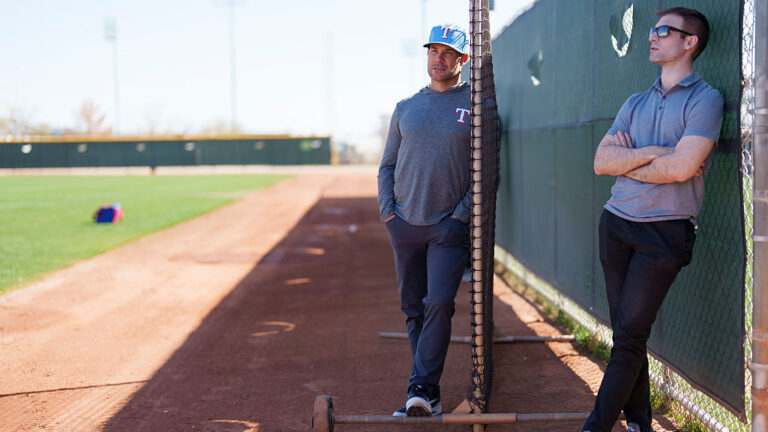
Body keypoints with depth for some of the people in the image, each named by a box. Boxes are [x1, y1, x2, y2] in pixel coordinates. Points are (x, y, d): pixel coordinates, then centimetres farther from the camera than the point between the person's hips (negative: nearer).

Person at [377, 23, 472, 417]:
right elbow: (388, 165, 16)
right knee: (413, 308, 7)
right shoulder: (406, 108, 12)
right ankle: (425, 397, 14)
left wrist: (461, 214, -10)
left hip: (450, 227, -4)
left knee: (439, 304, -15)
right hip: (404, 223, 4)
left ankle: (422, 388, -10)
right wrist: (387, 209, 2)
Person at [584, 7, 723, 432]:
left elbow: (682, 167, -17)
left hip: (665, 231, -6)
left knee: (630, 336, -7)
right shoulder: (635, 104, 15)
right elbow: (601, 162, 4)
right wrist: (650, 152, -10)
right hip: (616, 223, 6)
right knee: (624, 331, 7)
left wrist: (626, 162, -4)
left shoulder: (704, 99, -4)